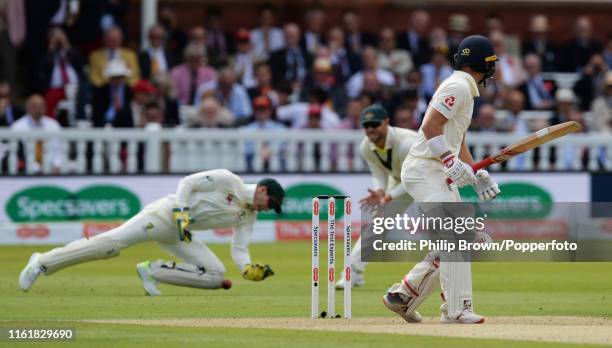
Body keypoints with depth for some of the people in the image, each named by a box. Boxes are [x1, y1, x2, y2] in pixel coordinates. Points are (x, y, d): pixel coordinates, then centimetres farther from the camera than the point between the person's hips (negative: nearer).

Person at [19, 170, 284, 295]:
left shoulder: (248, 215, 12)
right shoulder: (228, 180, -10)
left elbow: (239, 250, 10)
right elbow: (187, 183, -12)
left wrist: (250, 269, -10)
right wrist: (182, 215, -23)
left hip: (180, 235, 8)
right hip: (167, 212, -8)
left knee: (216, 274, -5)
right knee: (111, 242, -22)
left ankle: (152, 272, -4)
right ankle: (43, 263, -16)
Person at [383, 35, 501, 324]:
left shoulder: (464, 89, 21)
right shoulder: (458, 86, -11)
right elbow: (430, 126, -21)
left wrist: (477, 175, 16)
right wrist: (452, 162, -28)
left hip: (441, 174, 10)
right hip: (425, 170, -10)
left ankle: (402, 295, 17)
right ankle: (456, 309, -18)